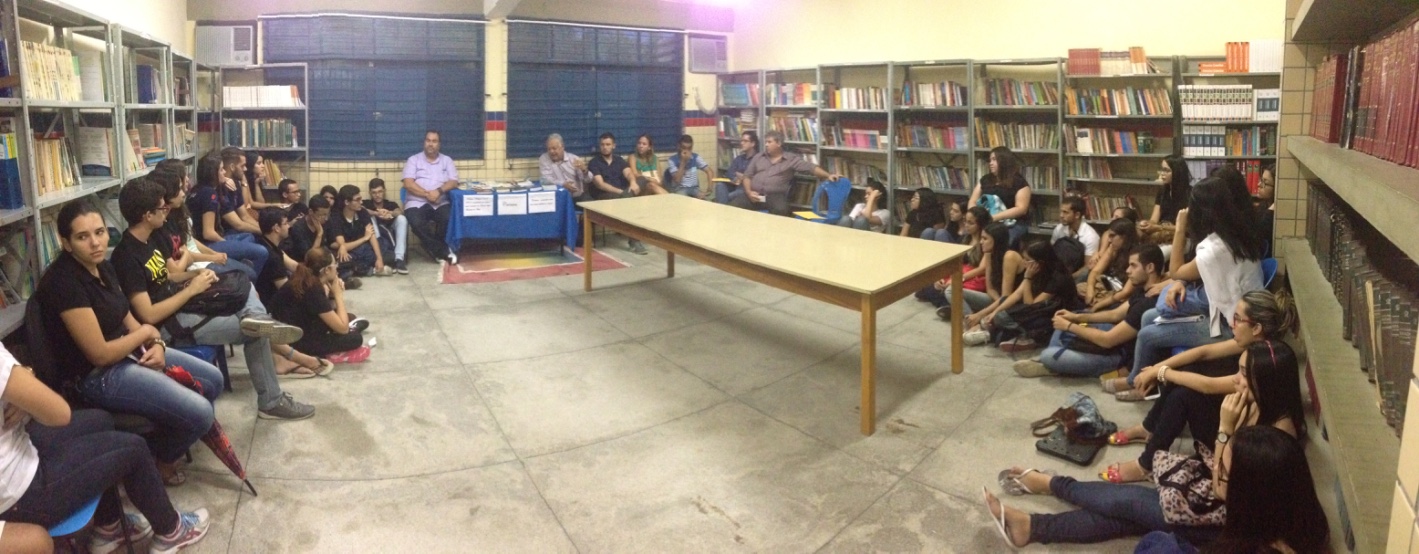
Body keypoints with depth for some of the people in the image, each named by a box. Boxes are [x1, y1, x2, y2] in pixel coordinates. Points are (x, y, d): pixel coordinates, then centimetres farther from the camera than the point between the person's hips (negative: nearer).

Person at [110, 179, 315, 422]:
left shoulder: (148, 240, 7)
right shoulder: (127, 256, -24)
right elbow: (149, 316, -27)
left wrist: (196, 274, 2)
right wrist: (191, 290, -19)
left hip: (179, 306, 10)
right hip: (170, 324, -10)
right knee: (256, 333, -13)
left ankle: (257, 319, -22)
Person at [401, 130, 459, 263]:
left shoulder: (447, 160, 15)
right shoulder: (413, 160, 10)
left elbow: (454, 182, 3)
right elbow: (408, 183, -3)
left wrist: (439, 191, -16)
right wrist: (427, 194, -14)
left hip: (441, 203, 1)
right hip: (417, 202, -1)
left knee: (450, 219, -31)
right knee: (417, 223, -32)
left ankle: (434, 249, -5)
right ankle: (444, 251, -19)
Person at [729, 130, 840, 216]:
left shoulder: (791, 159, 9)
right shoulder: (758, 158, 20)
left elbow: (811, 168, 2)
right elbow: (747, 176, 17)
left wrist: (828, 175, -14)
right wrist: (749, 192, -3)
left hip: (775, 196, -3)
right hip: (754, 195, 3)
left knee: (780, 210, -37)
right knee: (733, 206, -24)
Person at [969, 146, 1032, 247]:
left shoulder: (1019, 182, 0)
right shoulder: (985, 179, 15)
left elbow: (1021, 209, -9)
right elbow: (972, 202, 12)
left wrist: (994, 217, -18)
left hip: (1013, 224, -4)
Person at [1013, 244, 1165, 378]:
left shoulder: (1148, 304, -31)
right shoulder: (1144, 289, 2)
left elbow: (1108, 340, -27)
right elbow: (1116, 314, 15)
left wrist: (1069, 326, -14)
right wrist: (1077, 317, 5)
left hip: (1120, 356, -11)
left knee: (1048, 356, -21)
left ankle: (1050, 360, 13)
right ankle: (1050, 360, 11)